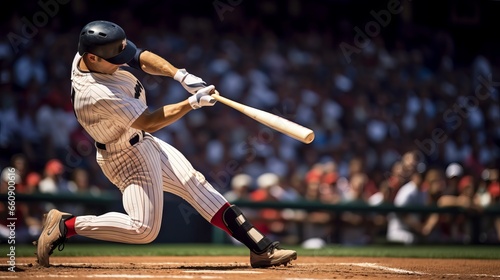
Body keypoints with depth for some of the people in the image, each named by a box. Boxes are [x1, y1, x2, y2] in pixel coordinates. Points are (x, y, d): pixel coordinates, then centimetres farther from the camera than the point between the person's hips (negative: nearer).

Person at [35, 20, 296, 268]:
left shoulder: (88, 52, -10)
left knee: (196, 184, 7)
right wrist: (193, 102, -26)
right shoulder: (98, 94, -35)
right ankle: (65, 225, -1)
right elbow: (149, 122, -26)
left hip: (143, 143, 10)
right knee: (144, 229, -14)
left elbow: (142, 58, -5)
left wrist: (181, 75, -20)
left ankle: (261, 247, 8)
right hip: (128, 157, -10)